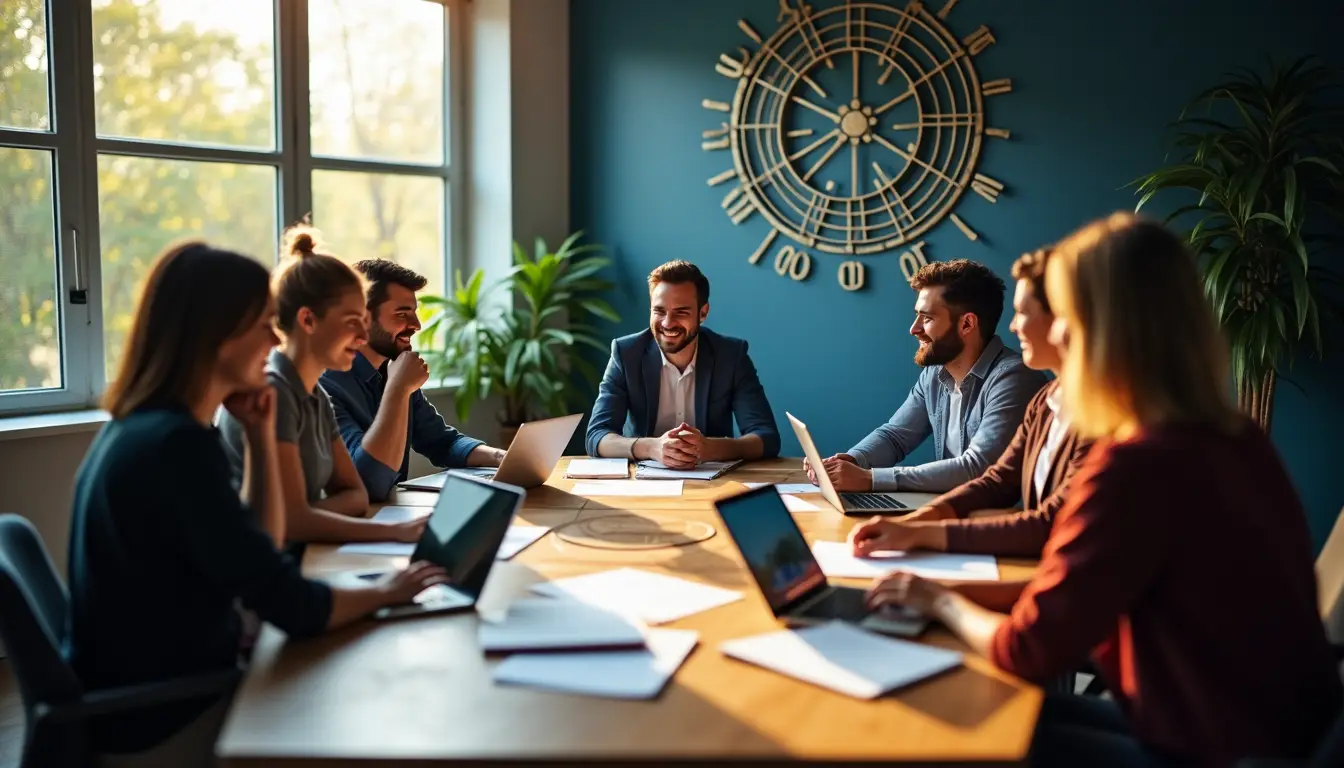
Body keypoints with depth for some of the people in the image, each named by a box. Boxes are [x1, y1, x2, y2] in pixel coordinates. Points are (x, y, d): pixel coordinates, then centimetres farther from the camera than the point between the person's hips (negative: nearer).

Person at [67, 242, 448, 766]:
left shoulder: (145, 427, 5)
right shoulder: (177, 444, -26)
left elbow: (256, 555, 11)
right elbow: (292, 608, -25)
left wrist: (260, 436, 2)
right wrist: (386, 592, -7)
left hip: (149, 695, 8)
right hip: (164, 725, -8)